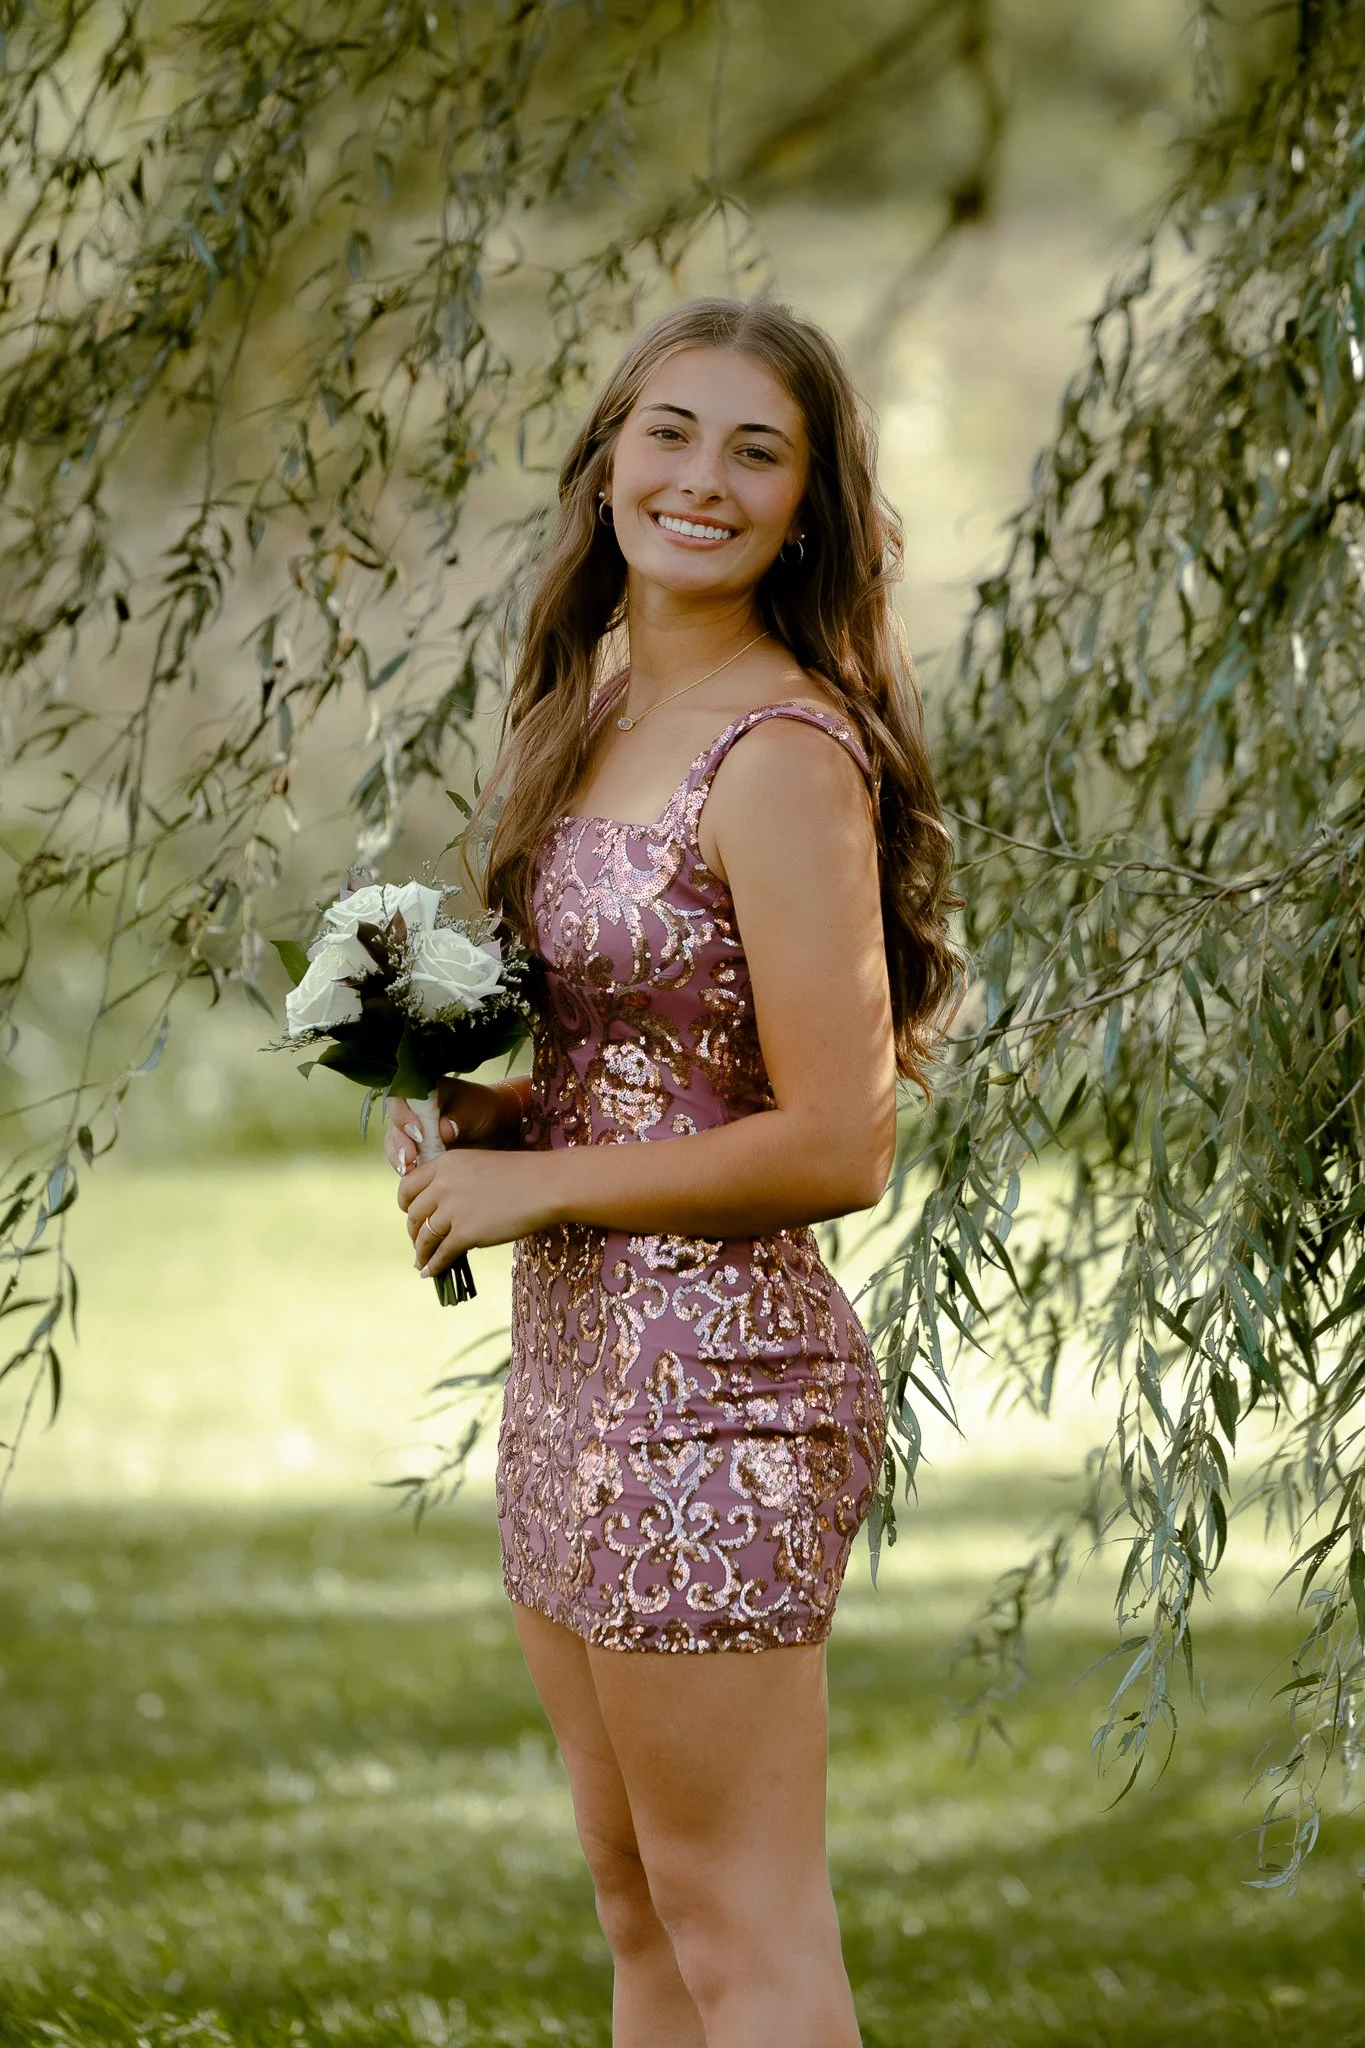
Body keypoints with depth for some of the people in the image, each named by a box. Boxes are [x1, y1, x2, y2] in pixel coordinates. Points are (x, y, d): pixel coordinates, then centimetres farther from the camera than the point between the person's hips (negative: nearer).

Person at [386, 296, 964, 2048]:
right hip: (578, 1358, 10)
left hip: (715, 1373, -10)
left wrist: (536, 1184, -13)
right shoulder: (603, 720, 12)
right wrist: (481, 1111, 4)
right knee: (639, 1907, 16)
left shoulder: (785, 752, -16)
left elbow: (836, 1146, -20)